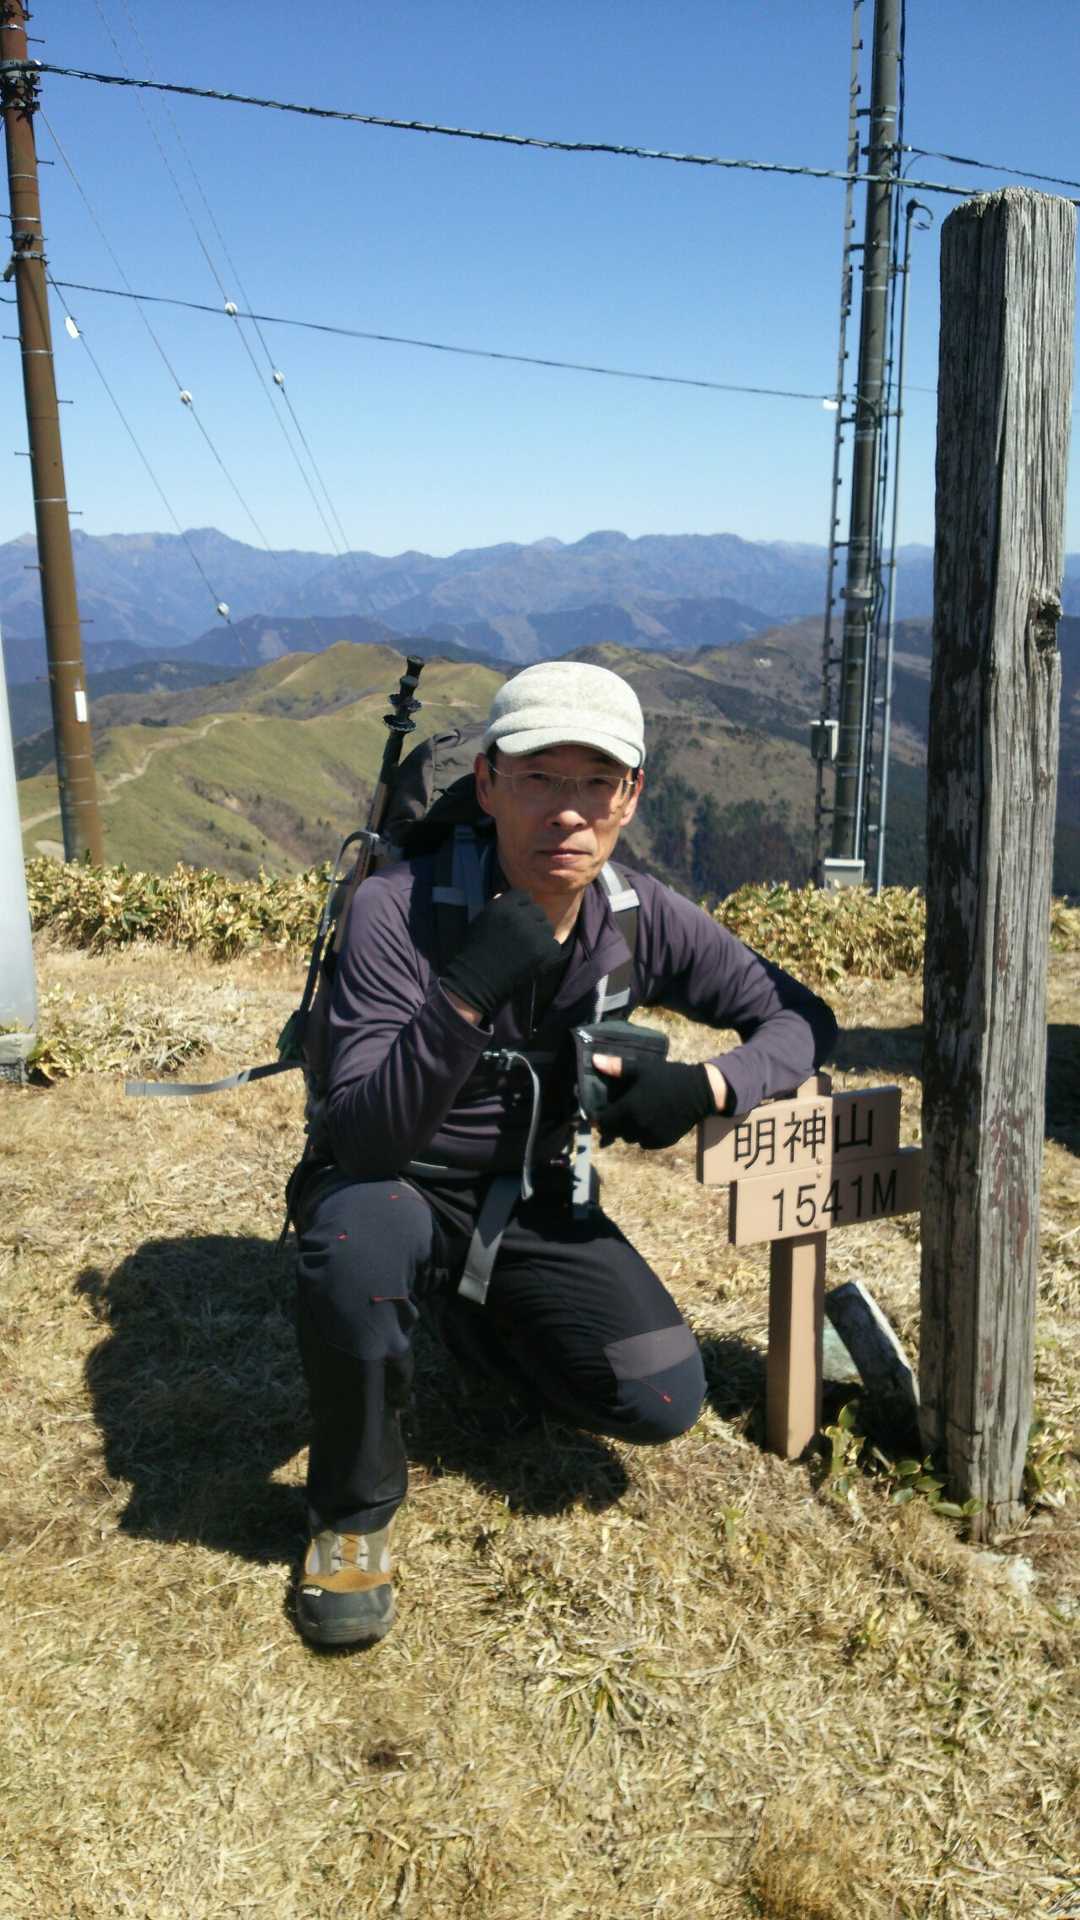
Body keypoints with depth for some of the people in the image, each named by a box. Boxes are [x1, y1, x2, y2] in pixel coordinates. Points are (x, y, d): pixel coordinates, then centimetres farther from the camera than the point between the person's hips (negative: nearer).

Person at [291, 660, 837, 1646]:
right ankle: (353, 1510, -9)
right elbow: (364, 1139, -31)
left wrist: (707, 1086, -22)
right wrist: (467, 996, -47)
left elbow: (803, 1019, -1)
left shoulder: (644, 921, -12)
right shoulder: (398, 910, -25)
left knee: (663, 1401, -12)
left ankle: (488, 1319, 22)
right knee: (356, 1234, -39)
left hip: (534, 1203, 4)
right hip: (401, 1190, -4)